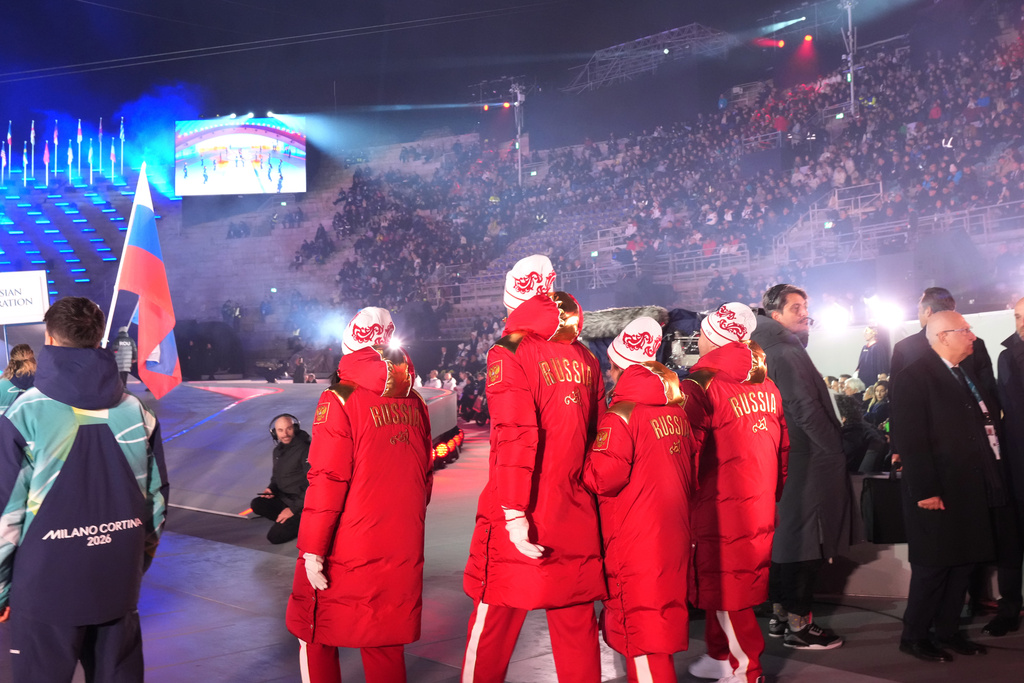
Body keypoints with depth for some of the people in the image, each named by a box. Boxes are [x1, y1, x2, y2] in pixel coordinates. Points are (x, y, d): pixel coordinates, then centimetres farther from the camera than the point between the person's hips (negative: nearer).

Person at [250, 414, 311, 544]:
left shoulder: (304, 450, -18)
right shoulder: (278, 451, 8)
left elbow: (312, 486, -20)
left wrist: (293, 509, -18)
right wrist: (271, 489, -1)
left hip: (301, 504, -9)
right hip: (283, 499, 9)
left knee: (274, 537, -17)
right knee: (256, 504, -12)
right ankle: (292, 522, -4)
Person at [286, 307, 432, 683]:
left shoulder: (340, 400, -13)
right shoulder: (414, 402, 4)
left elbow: (327, 480, -16)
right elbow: (424, 476, 11)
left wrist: (312, 548, -11)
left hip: (347, 550, -5)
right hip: (401, 550, 5)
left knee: (317, 635, 14)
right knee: (385, 640, 15)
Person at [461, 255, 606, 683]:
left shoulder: (510, 353, -9)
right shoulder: (584, 359, 8)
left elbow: (515, 437, -17)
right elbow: (597, 436, 11)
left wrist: (514, 513, -17)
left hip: (521, 522, -5)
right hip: (576, 519, 5)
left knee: (494, 624, 6)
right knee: (576, 624, 13)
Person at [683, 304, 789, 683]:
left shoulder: (701, 385, -15)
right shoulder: (765, 384, 6)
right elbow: (782, 445, 11)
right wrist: (772, 492, 20)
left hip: (720, 508, -7)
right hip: (760, 505, 7)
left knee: (726, 593, 5)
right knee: (720, 583, 19)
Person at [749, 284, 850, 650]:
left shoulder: (768, 353, 13)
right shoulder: (788, 354, -16)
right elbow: (808, 411, -20)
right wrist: (837, 451, -10)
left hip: (781, 461, 10)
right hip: (805, 462, -10)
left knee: (785, 537, 15)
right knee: (805, 541, -3)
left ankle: (779, 615, 25)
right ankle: (798, 625, 5)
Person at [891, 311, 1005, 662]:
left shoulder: (966, 373, 15)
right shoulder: (914, 377, -13)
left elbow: (987, 419, 16)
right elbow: (911, 440, -18)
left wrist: (992, 480, 8)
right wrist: (925, 491, -20)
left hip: (971, 490, 8)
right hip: (939, 492, -8)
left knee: (962, 563, 14)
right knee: (932, 566, 0)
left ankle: (948, 630, 27)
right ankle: (913, 636, 14)